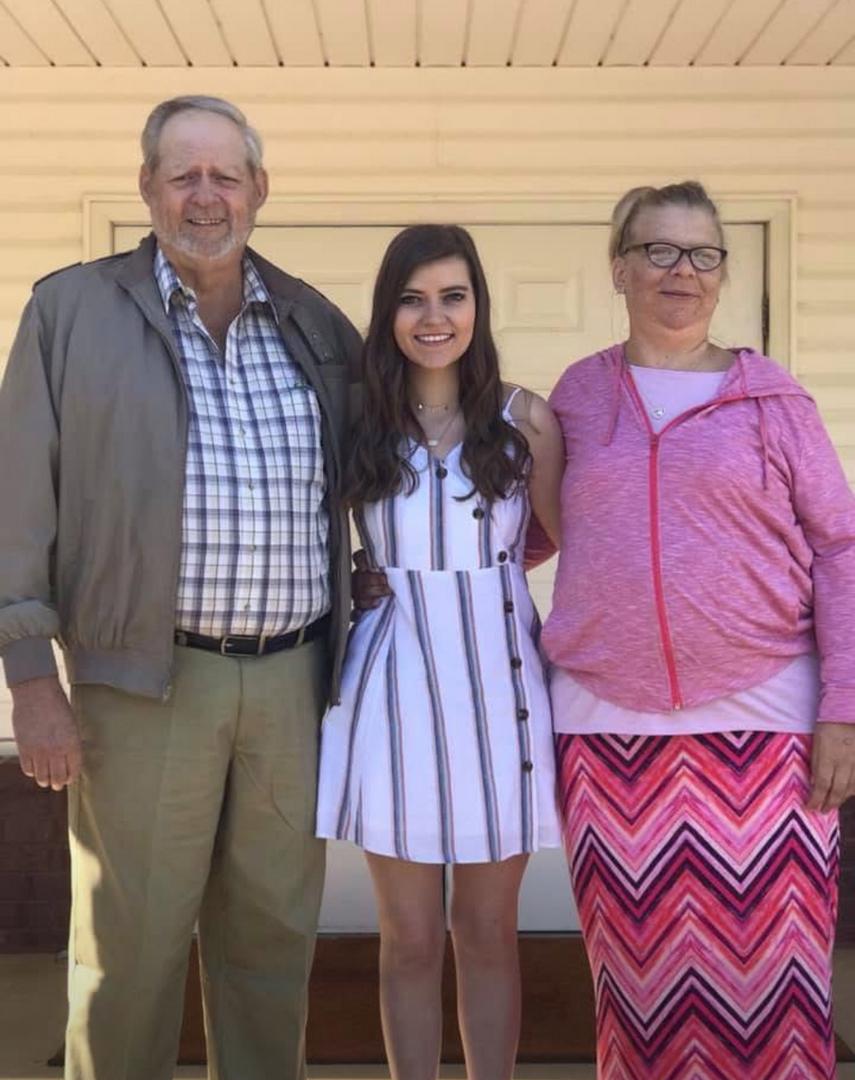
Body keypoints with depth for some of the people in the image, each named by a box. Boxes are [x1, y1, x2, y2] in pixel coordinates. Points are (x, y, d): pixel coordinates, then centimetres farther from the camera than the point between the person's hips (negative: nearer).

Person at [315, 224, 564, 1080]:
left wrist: (479, 568, -1)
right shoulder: (358, 425, 1)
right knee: (410, 939, 9)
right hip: (394, 689, 0)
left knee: (488, 932, 12)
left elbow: (570, 538, 11)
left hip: (499, 687, 0)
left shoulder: (527, 420, 0)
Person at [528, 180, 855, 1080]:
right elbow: (528, 530, 20)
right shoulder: (577, 395, 9)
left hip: (762, 721, -1)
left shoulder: (769, 397, 3)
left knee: (768, 976, 1)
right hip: (605, 724, 2)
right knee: (637, 980, 9)